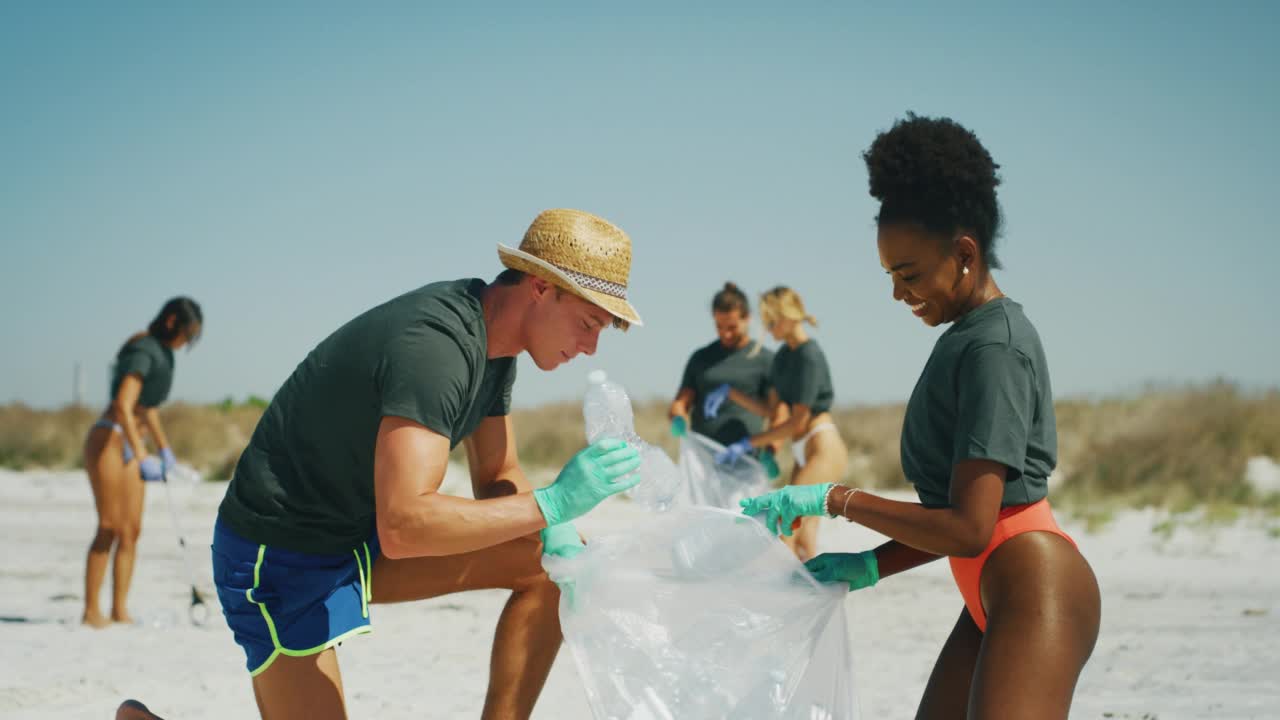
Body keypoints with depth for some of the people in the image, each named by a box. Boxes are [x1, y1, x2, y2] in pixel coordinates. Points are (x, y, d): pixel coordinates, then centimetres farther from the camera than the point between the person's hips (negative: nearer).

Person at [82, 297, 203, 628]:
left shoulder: (161, 352, 12)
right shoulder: (143, 352, -17)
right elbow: (123, 407, -27)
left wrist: (164, 446, 34)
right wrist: (141, 454, -32)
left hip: (130, 445, 9)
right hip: (108, 440, -9)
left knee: (132, 530, 5)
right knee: (110, 527, -11)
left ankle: (119, 610, 6)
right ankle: (91, 611, -7)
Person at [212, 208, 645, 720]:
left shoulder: (491, 341, 0)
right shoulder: (437, 345, -30)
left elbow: (496, 482, 9)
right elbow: (402, 528, -38)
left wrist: (556, 533, -12)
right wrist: (552, 503, -33)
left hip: (367, 535, 9)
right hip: (282, 559, -9)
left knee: (558, 560, -2)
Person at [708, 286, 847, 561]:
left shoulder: (809, 355, -15)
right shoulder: (785, 353, 12)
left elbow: (797, 422, -16)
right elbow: (770, 409, 13)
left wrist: (748, 443, -13)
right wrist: (729, 393, 3)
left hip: (824, 450, -10)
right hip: (805, 455, 10)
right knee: (802, 539, 6)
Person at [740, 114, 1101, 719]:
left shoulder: (993, 347, -15)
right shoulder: (966, 339, 15)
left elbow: (968, 529, -20)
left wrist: (835, 500, -15)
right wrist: (872, 566, 9)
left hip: (1037, 592, -10)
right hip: (995, 597, 10)